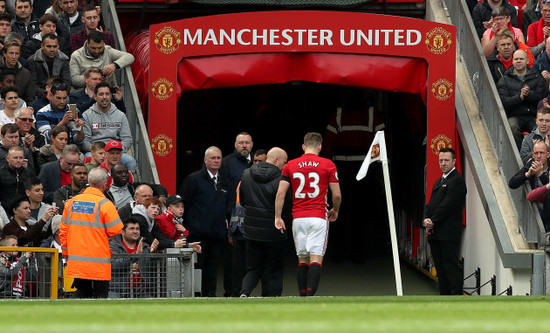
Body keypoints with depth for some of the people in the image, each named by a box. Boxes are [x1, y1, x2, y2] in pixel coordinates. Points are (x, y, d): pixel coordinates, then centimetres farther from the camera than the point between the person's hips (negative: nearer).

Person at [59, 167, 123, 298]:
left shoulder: (71, 202, 6)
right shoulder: (105, 204, -11)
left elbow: (63, 230, 11)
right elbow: (115, 231, -11)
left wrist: (66, 253, 21)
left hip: (76, 261, 5)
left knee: (82, 295, 9)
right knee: (100, 297, -1)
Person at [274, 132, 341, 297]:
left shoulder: (290, 166, 7)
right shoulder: (327, 165, 0)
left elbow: (280, 193, 1)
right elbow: (337, 195, 2)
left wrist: (278, 217, 5)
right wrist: (335, 211, 21)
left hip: (298, 219, 3)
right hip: (318, 217, -3)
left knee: (302, 260, 11)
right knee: (316, 259, -7)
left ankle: (302, 296, 8)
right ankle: (310, 294, -23)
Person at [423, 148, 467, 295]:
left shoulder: (457, 180, -9)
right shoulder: (439, 182, 22)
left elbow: (447, 205, -15)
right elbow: (431, 204, 17)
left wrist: (433, 222, -11)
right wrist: (426, 220, -3)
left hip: (449, 234, -9)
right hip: (435, 234, 9)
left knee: (451, 266, -11)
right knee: (440, 269, 9)